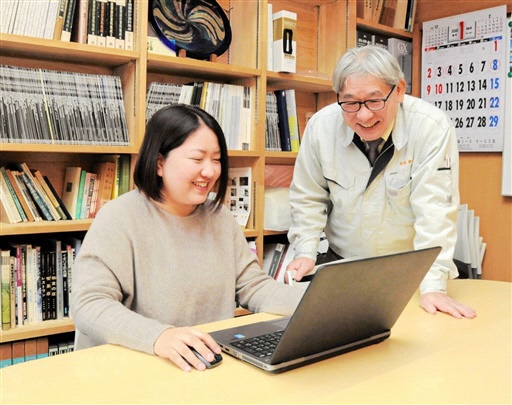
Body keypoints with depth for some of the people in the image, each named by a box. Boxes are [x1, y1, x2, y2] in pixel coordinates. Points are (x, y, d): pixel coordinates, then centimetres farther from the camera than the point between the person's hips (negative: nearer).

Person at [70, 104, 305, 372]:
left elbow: (254, 288, 7)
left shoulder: (220, 217, 9)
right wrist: (157, 336, -36)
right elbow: (89, 305, -19)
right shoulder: (118, 219, -10)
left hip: (214, 366, 3)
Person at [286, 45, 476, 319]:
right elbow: (308, 198, 2)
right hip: (340, 267, 1)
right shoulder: (321, 126, -10)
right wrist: (306, 253, -7)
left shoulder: (432, 128, -17)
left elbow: (435, 209, -20)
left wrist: (432, 286, -25)